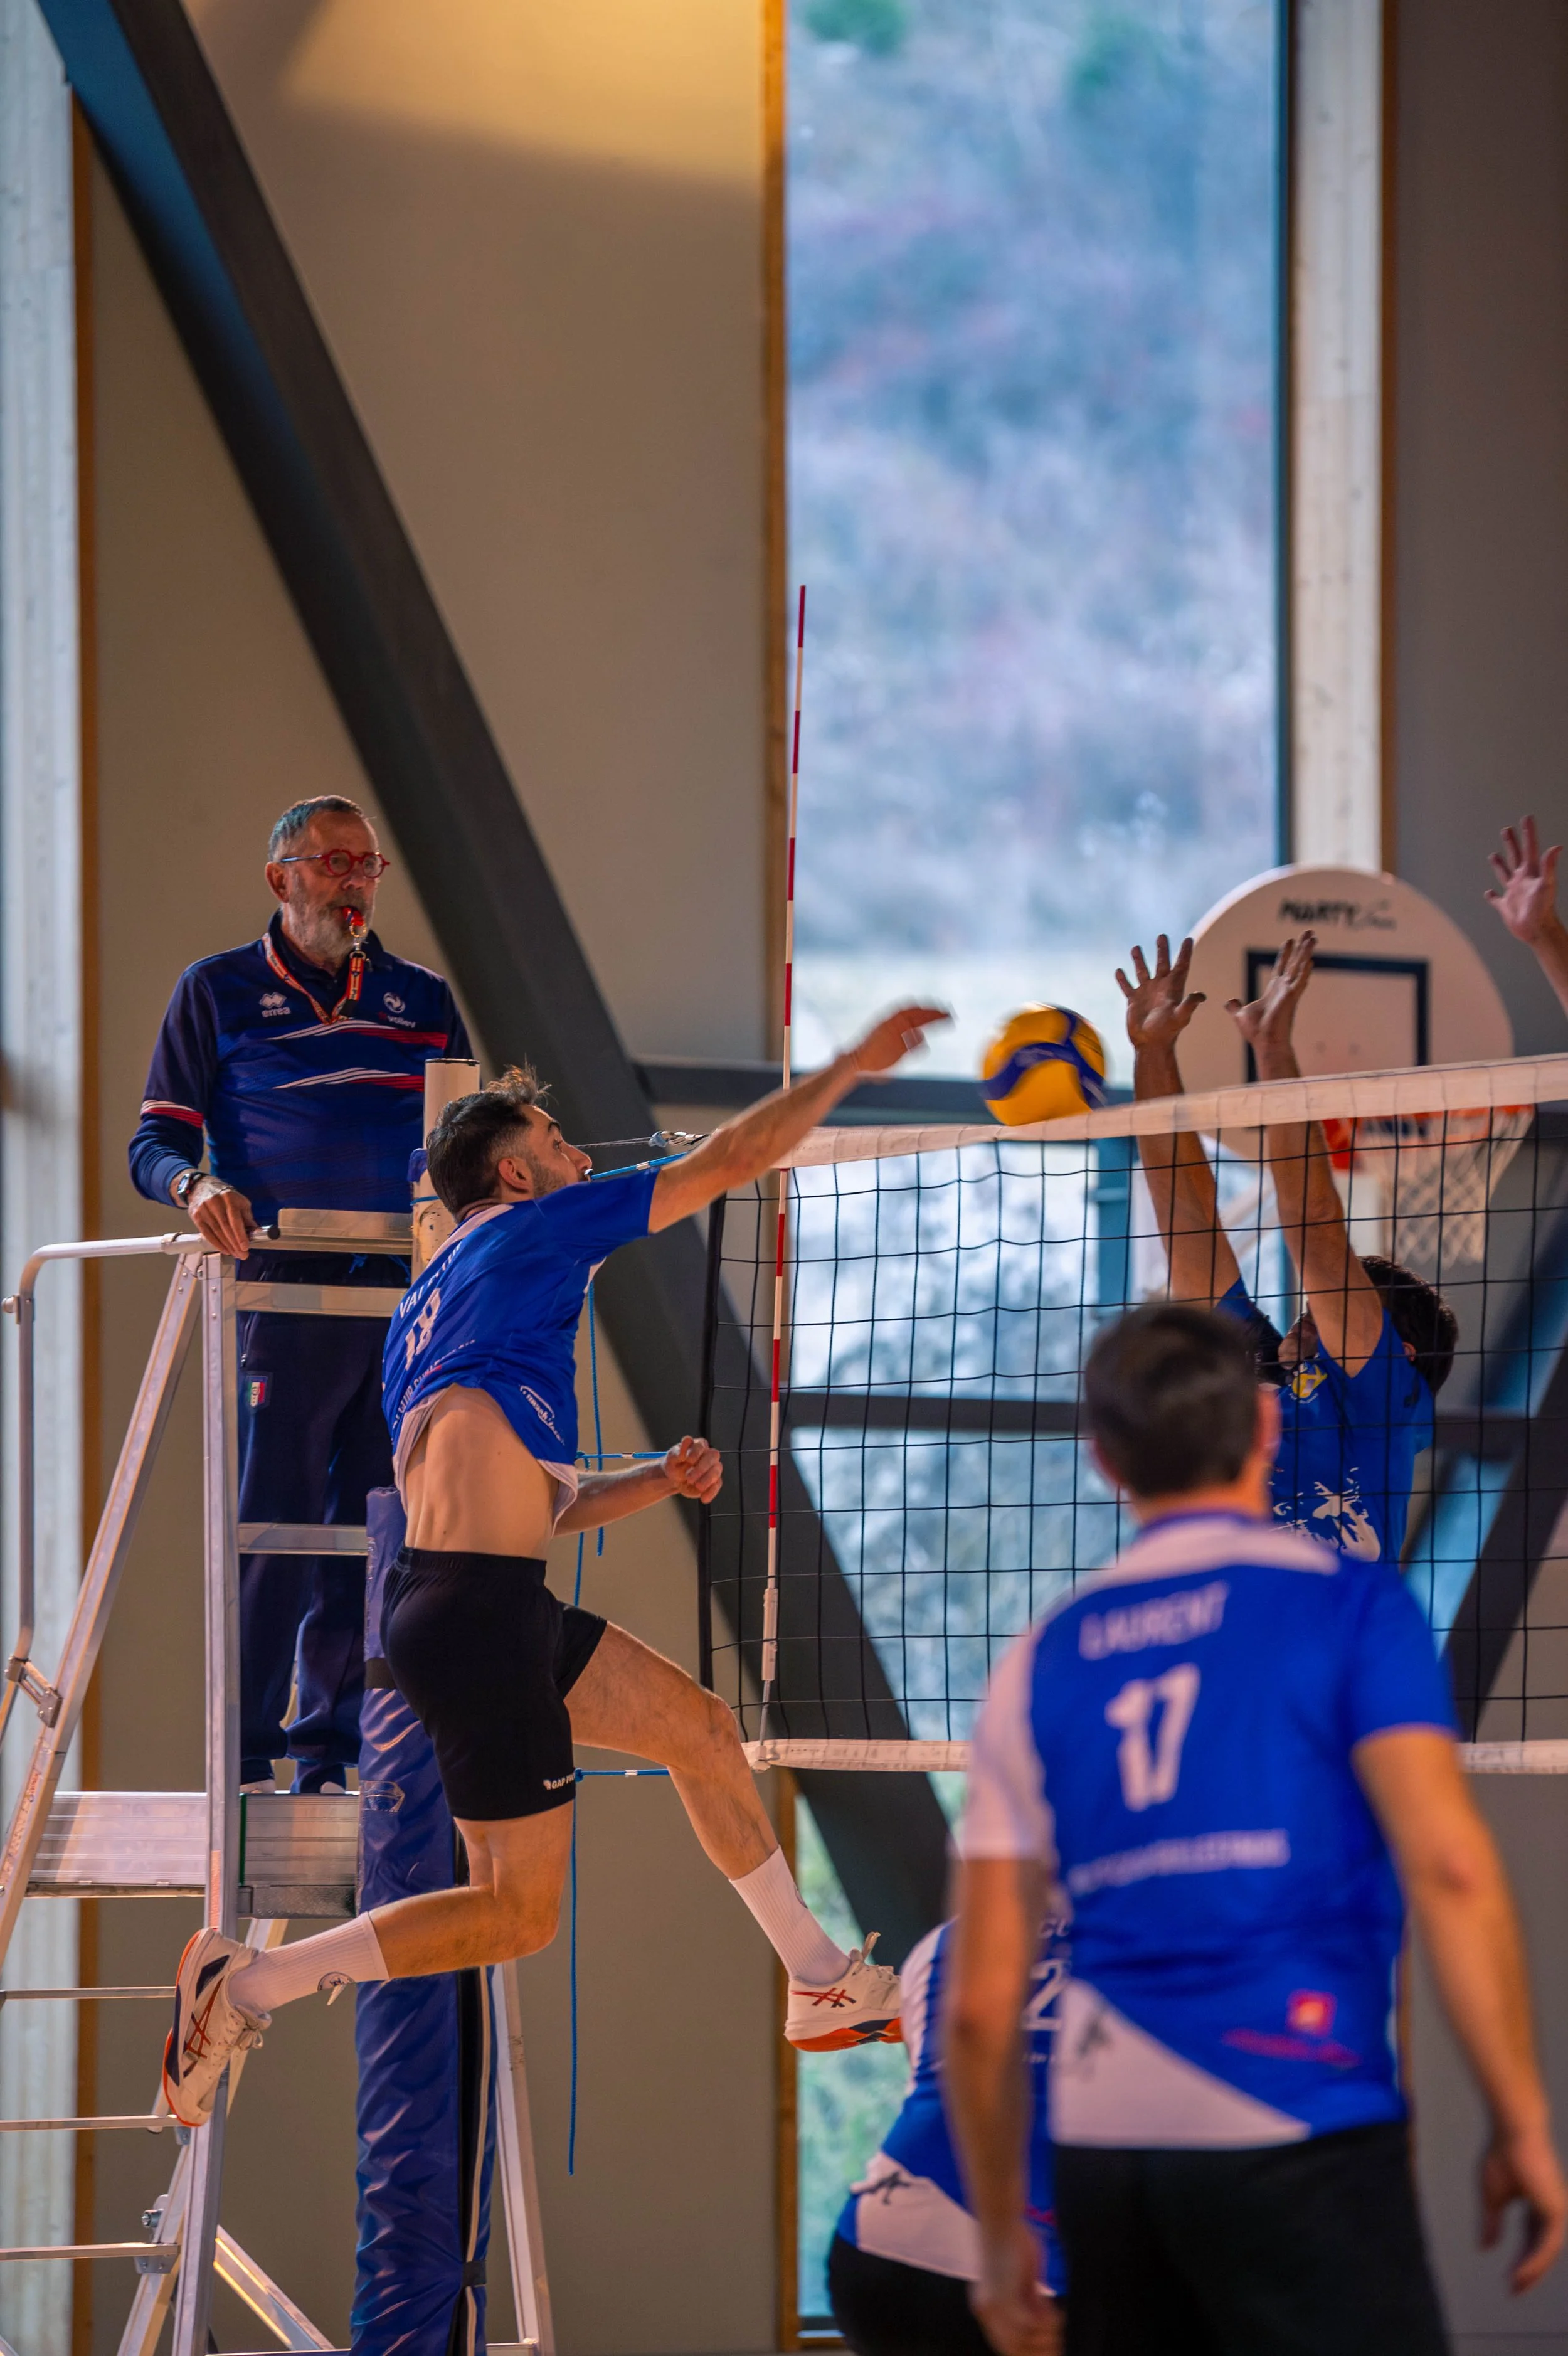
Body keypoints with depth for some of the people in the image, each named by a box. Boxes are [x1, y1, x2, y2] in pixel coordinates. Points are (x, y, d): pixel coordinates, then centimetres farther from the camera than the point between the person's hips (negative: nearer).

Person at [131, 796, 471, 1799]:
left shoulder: (424, 999, 18)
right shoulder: (218, 992, 9)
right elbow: (155, 1145, 5)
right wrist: (194, 1186, -17)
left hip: (410, 1299, 4)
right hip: (287, 1295, -4)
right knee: (273, 1527, -8)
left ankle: (331, 1748, 9)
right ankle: (243, 1754, -5)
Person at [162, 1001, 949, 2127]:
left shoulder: (428, 1308, 23)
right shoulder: (531, 1231, -1)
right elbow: (731, 1158, 1)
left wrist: (656, 1481, 17)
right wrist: (855, 1064, 12)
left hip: (482, 1604, 10)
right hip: (476, 1617, -10)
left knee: (701, 1727, 21)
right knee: (518, 1915, -5)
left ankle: (826, 1987, 29)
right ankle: (249, 1985, -6)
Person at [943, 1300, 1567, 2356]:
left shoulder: (1042, 1664, 13)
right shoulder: (1348, 1603, 2)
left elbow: (983, 2001, 11)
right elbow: (1447, 1865, -11)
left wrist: (1002, 2237, 20)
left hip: (1104, 2146, 5)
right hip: (1295, 2131, -5)